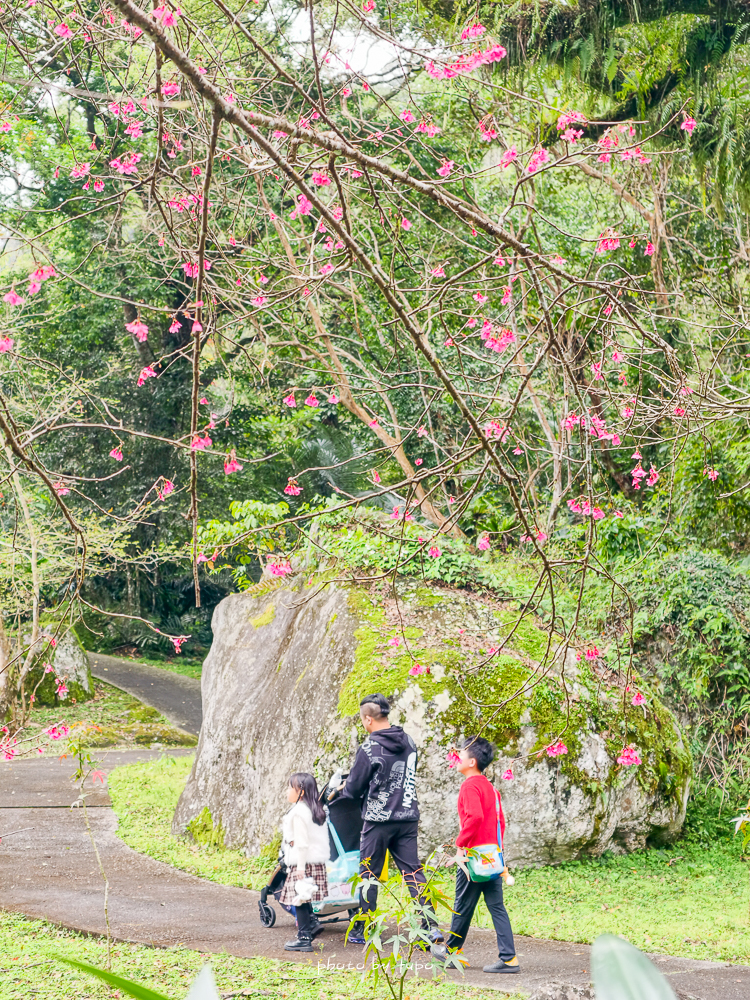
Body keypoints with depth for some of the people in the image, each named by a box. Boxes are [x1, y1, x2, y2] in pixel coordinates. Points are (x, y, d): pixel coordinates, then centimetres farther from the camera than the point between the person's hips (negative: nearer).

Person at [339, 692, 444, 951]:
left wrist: (343, 790, 16)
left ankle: (362, 930, 15)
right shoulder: (409, 742, 5)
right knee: (413, 871, 5)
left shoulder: (370, 748, -14)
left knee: (369, 874, 7)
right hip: (408, 816, 5)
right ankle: (431, 927, -6)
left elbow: (354, 789, -6)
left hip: (378, 819, -5)